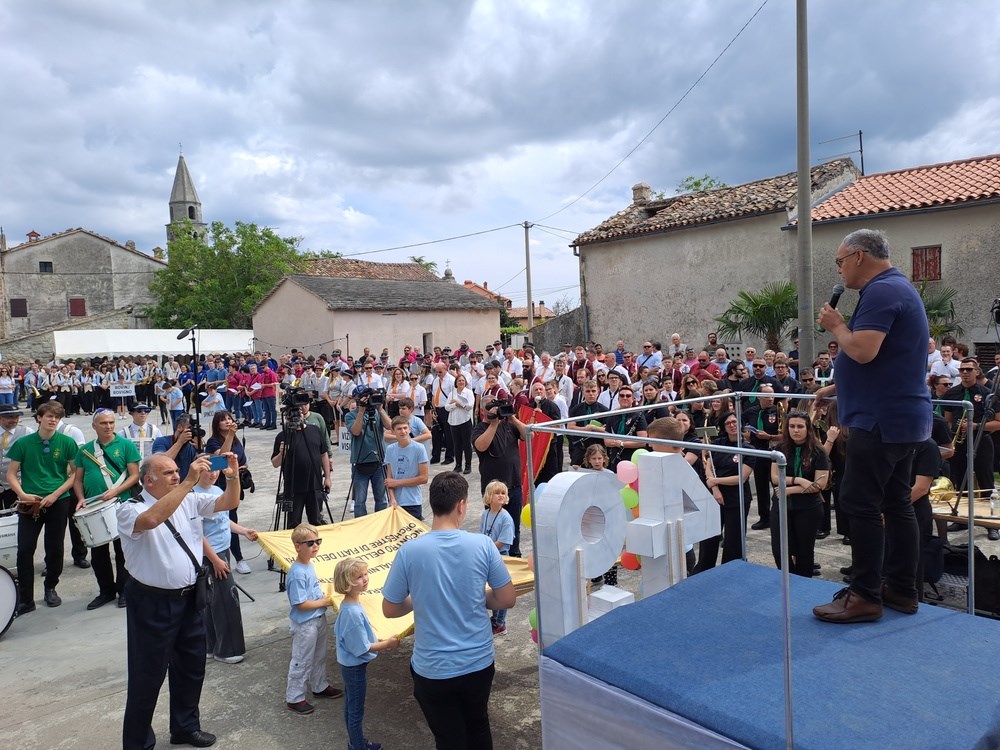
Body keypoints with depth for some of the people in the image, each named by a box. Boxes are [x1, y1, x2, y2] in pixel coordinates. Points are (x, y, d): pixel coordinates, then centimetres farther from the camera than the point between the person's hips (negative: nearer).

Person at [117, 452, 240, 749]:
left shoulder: (189, 500, 3)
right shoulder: (130, 510, -16)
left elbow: (229, 502, 1)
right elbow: (152, 519, -38)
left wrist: (233, 475, -17)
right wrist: (189, 481, -41)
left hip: (190, 598, 6)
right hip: (153, 604, -6)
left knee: (191, 668, 20)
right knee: (148, 676, 7)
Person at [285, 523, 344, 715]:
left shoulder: (309, 564, 0)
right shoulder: (297, 573, -28)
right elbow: (300, 604, -26)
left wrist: (324, 596, 2)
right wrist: (324, 602, -17)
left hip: (318, 619, 9)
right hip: (304, 624, -9)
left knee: (319, 656, 24)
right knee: (301, 662, 7)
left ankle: (320, 687, 41)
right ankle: (294, 698, 22)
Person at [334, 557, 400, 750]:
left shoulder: (347, 605, -3)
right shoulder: (353, 612, -32)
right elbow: (362, 648, -25)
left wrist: (378, 642, 11)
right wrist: (387, 644, -12)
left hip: (349, 664, 9)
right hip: (355, 667, -9)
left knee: (351, 706, 23)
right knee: (356, 711, 10)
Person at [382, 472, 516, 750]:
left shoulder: (409, 551, -16)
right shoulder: (483, 545, -15)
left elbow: (389, 610, -5)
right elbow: (506, 600, -6)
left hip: (433, 669, -2)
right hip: (479, 662, 2)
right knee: (478, 728, 28)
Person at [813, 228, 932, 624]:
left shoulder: (882, 291, -16)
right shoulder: (898, 288, 18)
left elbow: (862, 351, -28)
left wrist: (836, 325, -9)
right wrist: (838, 387, 24)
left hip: (882, 419, -11)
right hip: (902, 416, 11)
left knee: (861, 504, -6)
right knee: (896, 503, 14)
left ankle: (865, 596, 1)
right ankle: (902, 588, 22)